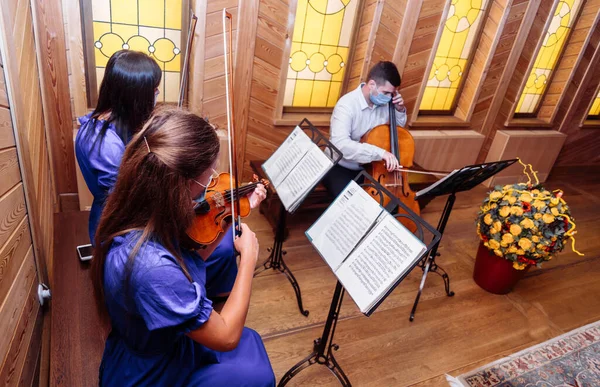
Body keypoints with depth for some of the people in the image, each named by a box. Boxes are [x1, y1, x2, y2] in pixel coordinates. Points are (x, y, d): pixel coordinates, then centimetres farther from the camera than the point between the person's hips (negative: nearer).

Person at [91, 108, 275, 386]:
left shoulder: (140, 214, -15)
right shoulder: (152, 267, -42)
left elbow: (190, 260, 2)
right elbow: (226, 337, -28)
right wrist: (249, 256, -21)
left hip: (164, 343, 7)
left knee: (250, 342, 20)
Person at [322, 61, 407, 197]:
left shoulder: (384, 102, -3)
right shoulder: (347, 105, -23)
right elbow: (340, 144, -39)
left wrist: (400, 110, -5)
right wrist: (380, 152, -44)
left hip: (369, 167, 6)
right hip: (340, 167, -6)